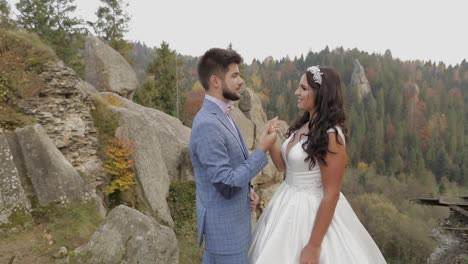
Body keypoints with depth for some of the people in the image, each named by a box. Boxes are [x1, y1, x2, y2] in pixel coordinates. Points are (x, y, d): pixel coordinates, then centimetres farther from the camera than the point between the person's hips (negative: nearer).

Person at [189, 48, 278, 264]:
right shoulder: (207, 124, -25)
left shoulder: (220, 116, 6)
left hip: (229, 221, 9)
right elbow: (227, 185, -26)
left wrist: (247, 190, 2)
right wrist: (262, 150, -21)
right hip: (225, 227, -9)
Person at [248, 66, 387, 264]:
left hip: (312, 212, -8)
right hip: (287, 206, 8)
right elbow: (283, 166, 10)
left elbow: (331, 195, -21)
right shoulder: (303, 125, 3)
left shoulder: (331, 135, -21)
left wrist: (314, 246, -19)